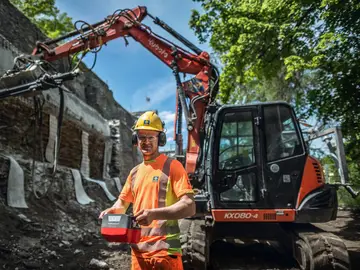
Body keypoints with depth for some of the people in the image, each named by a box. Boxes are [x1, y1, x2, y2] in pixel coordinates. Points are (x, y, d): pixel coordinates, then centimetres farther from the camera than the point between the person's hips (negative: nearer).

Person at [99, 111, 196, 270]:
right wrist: (112, 211, 0)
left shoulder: (172, 166, -7)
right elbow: (122, 203, 22)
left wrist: (154, 214, -28)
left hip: (164, 251, -6)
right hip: (138, 250, 6)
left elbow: (189, 206, -16)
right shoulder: (135, 172, 13)